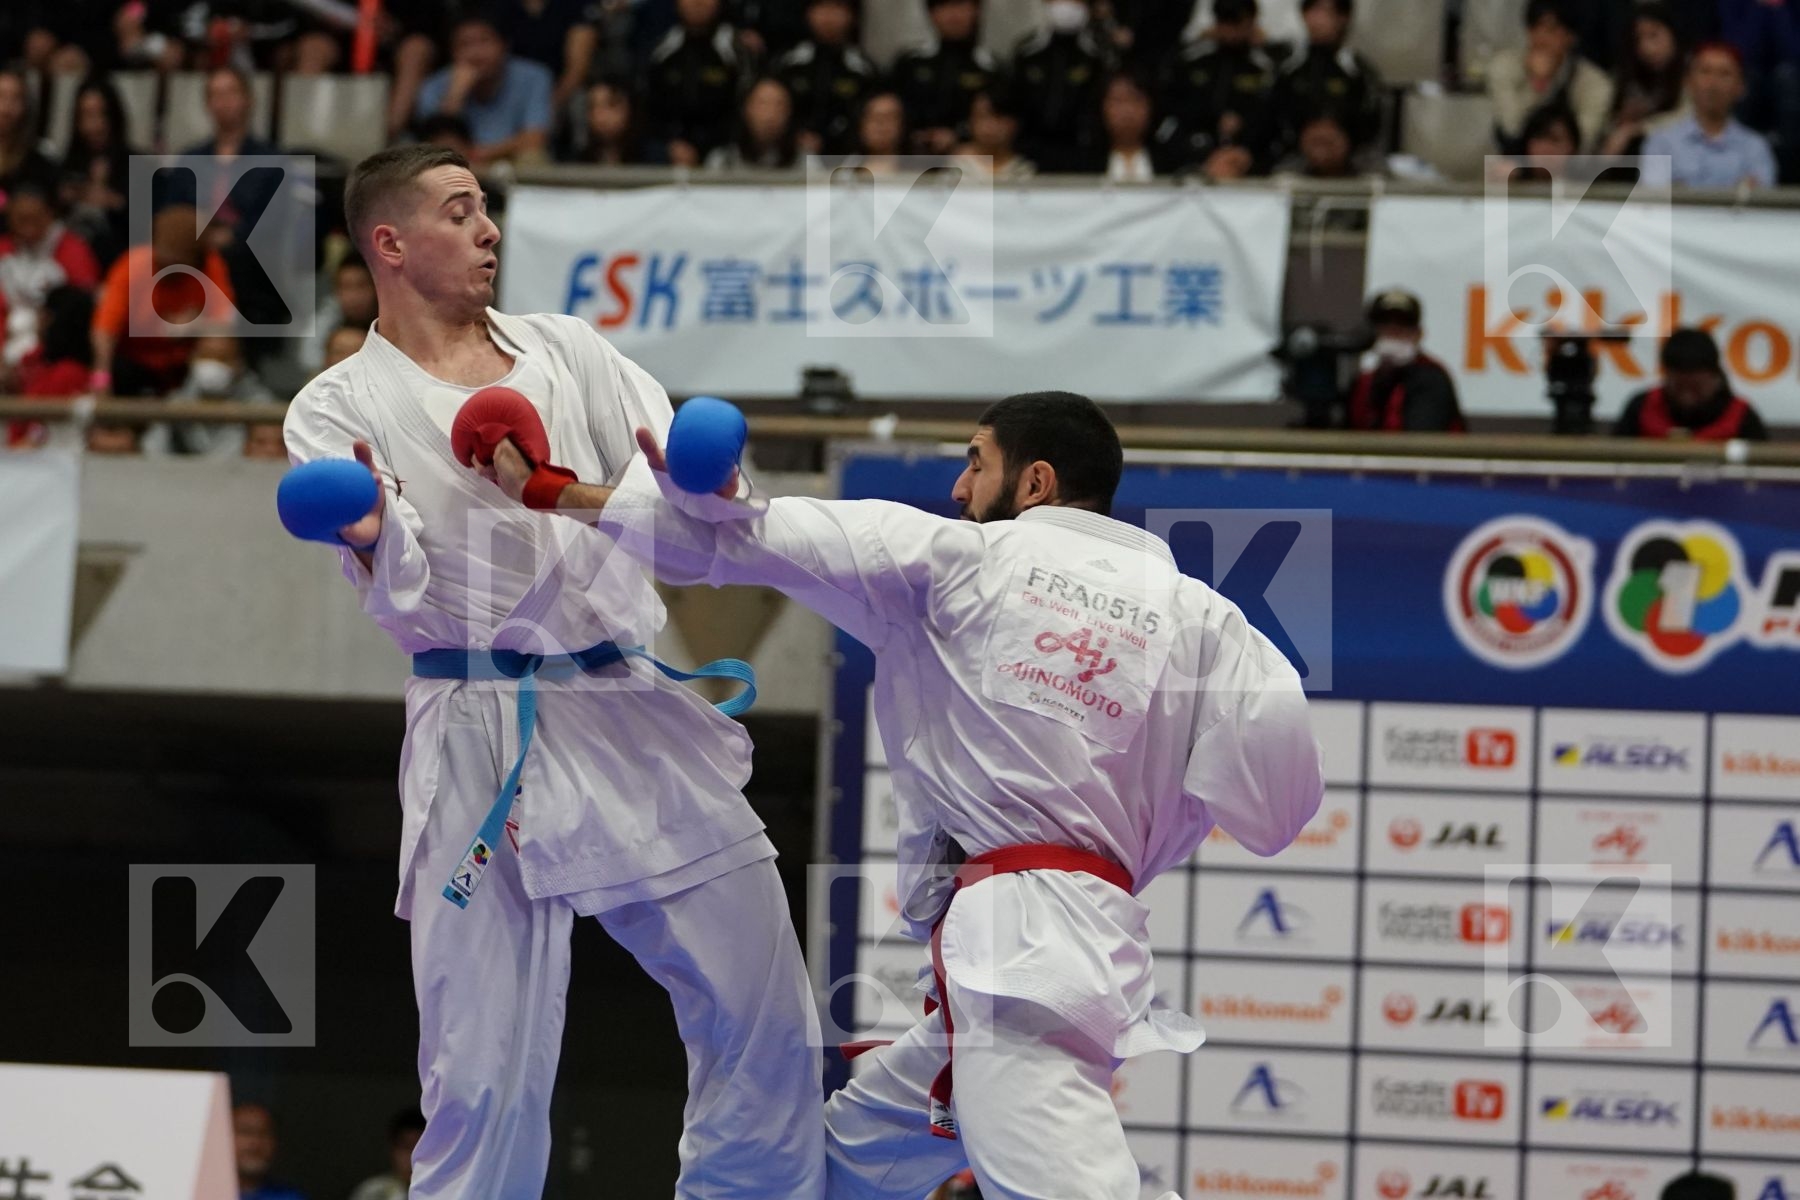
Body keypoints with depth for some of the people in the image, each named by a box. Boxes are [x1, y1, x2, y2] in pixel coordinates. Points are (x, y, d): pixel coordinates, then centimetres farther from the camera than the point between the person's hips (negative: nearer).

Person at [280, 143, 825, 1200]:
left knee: (767, 1025, 6)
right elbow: (406, 604, -10)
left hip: (635, 715, 4)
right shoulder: (341, 410, 1)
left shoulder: (567, 349, 12)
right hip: (486, 744, -4)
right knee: (487, 1074, -5)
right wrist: (378, 548, -34)